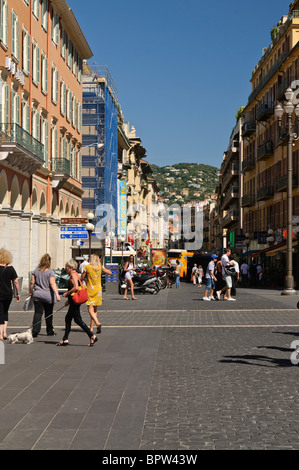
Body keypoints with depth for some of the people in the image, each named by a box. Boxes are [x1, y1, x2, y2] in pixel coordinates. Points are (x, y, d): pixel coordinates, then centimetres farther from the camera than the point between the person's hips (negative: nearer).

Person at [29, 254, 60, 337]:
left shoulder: (35, 271, 3)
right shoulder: (50, 271, -8)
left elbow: (32, 283, 5)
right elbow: (52, 283, -17)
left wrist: (30, 292, 17)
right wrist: (57, 294, -21)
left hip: (37, 295, 2)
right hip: (48, 296, -2)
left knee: (37, 313, 0)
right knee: (49, 314, 10)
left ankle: (35, 331, -13)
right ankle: (50, 331, 21)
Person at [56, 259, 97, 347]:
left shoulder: (73, 275, -13)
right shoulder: (74, 274, 18)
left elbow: (76, 287, -26)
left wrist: (67, 293, -14)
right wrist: (69, 300, 22)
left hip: (75, 301, -10)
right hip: (74, 302, 10)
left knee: (77, 319, -7)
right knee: (68, 318, 12)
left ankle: (92, 336, -5)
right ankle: (65, 340, 16)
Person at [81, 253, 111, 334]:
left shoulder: (87, 267, -8)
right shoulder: (100, 267, 1)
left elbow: (82, 278, -3)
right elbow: (109, 272, 12)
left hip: (90, 290, -4)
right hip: (98, 290, 4)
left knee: (90, 309, -6)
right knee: (95, 309, 12)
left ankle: (97, 323, -28)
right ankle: (91, 328, 14)